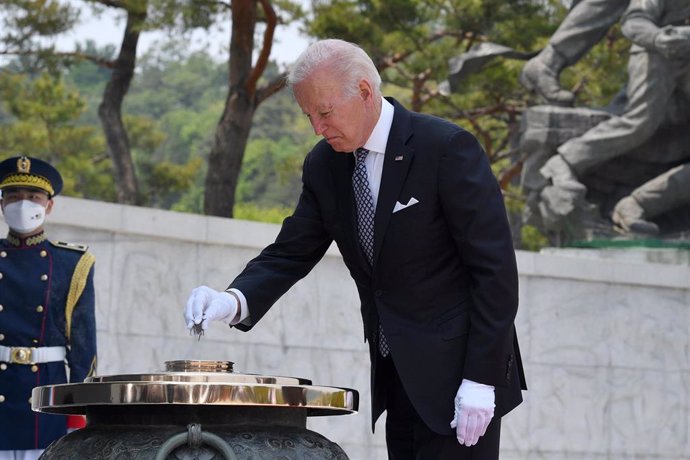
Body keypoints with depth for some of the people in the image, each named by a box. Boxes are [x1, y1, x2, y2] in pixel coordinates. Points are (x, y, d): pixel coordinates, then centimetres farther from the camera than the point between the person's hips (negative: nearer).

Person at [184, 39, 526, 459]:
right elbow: (292, 253, 6)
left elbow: (495, 268, -16)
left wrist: (481, 379, -19)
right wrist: (236, 300, -16)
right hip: (396, 375, 6)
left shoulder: (446, 148, -15)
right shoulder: (324, 164, 4)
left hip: (457, 369, -6)